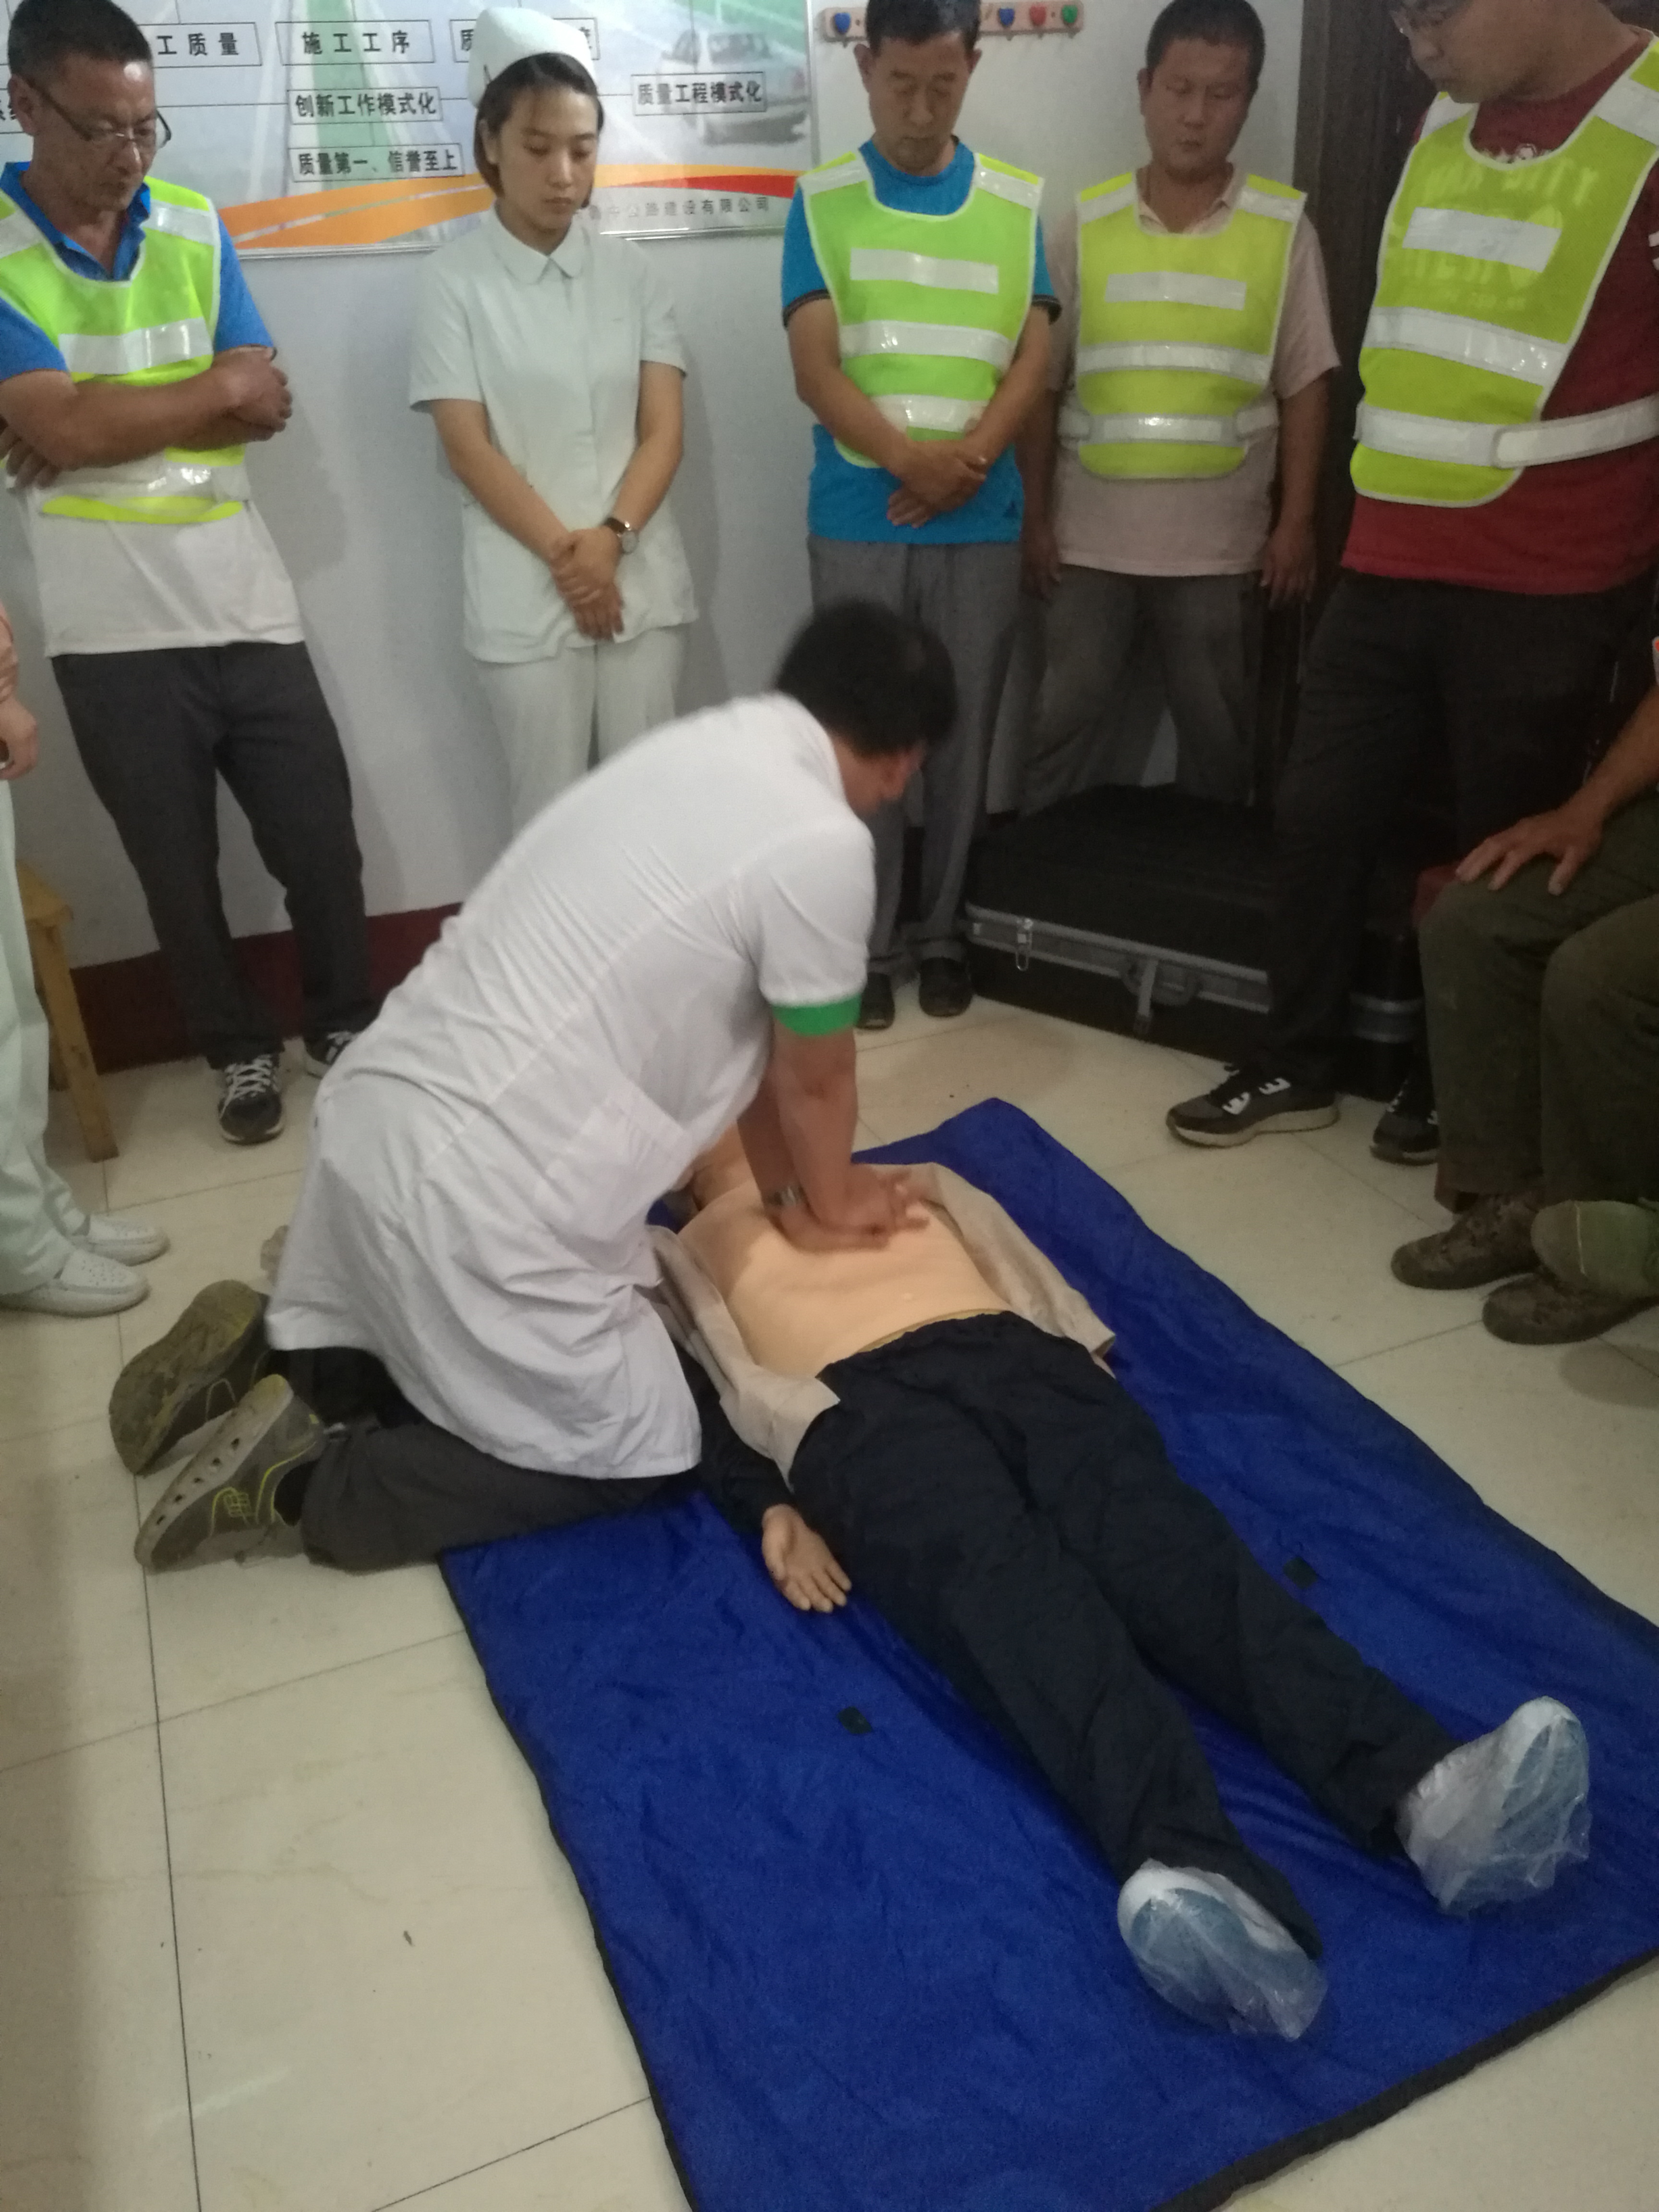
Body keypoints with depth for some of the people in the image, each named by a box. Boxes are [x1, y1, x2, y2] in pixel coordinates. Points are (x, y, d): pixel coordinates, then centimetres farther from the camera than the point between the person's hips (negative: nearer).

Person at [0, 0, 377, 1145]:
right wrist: (216, 386, -9)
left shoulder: (196, 227, 5)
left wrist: (113, 420, -13)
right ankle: (243, 1050, 29)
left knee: (321, 840, 7)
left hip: (248, 603, 3)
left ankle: (347, 1024, 29)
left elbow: (264, 409, -1)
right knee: (179, 869, 9)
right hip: (112, 630, -2)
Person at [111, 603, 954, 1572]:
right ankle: (306, 1487, 2)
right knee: (641, 1456, 10)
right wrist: (827, 1204, 18)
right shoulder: (822, 843, -16)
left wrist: (788, 1185, 25)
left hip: (378, 1110, 9)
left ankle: (260, 1353, 17)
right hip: (475, 1190, -9)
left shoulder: (703, 745, 11)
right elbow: (813, 1078, -1)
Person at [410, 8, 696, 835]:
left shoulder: (633, 272, 7)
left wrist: (611, 537, -13)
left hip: (643, 581, 3)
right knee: (552, 809, 2)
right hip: (524, 596, -3)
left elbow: (664, 429, 3)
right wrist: (565, 553, -13)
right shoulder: (454, 279, -2)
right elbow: (469, 450, -6)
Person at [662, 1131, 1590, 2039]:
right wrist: (768, 1505, -5)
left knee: (1149, 1529, -28)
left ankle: (1425, 1789, -48)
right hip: (854, 1405, -2)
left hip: (1013, 1349, 3)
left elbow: (1015, 1257, 25)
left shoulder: (907, 1182, 38)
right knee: (1006, 1579, -34)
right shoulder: (688, 1254, 30)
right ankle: (1194, 1871, -57)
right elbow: (708, 1402, 15)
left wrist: (1083, 1363, 4)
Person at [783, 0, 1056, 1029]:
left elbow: (1034, 355, 3)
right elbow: (815, 368, -5)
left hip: (983, 523, 2)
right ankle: (868, 945, 12)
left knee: (964, 737, 6)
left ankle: (944, 931, 19)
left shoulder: (1018, 201, 8)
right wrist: (912, 460, -18)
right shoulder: (822, 202, 3)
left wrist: (971, 457, -14)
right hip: (858, 521, -1)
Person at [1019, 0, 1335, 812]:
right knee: (1061, 718, 7)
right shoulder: (1085, 224, 2)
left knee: (1217, 728, 11)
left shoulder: (1284, 228, 0)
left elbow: (1304, 386, 2)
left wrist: (1296, 521, -3)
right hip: (1090, 530, 0)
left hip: (1220, 538, 0)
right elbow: (1043, 382, 4)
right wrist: (1034, 513, 1)